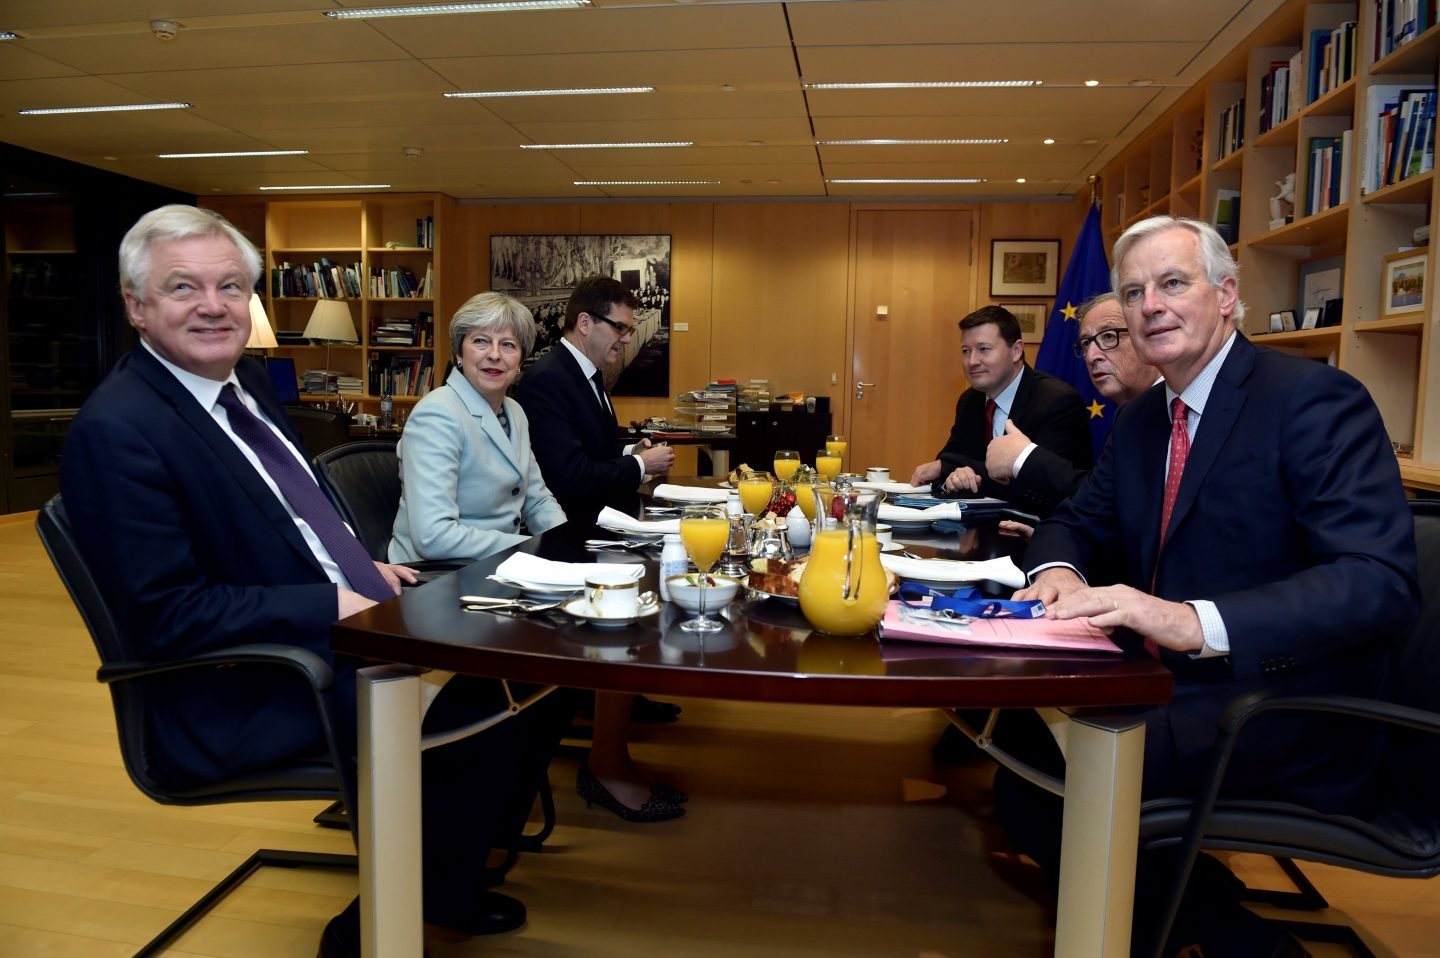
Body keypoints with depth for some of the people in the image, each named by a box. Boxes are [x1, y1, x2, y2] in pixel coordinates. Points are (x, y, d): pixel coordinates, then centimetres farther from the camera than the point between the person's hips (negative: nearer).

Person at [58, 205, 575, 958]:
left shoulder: (246, 380, 8)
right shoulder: (117, 430, -18)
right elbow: (164, 615, -20)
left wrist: (364, 565, 4)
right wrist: (333, 604, -20)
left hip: (331, 640, 9)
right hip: (242, 705, -9)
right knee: (480, 712, -22)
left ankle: (448, 885, 20)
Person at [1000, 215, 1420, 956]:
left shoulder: (1313, 398, -13)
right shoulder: (1141, 418, 9)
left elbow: (1382, 580, -23)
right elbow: (1078, 522, 15)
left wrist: (1195, 621, -38)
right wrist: (1058, 572, -10)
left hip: (1280, 707, -7)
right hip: (1171, 683, 8)